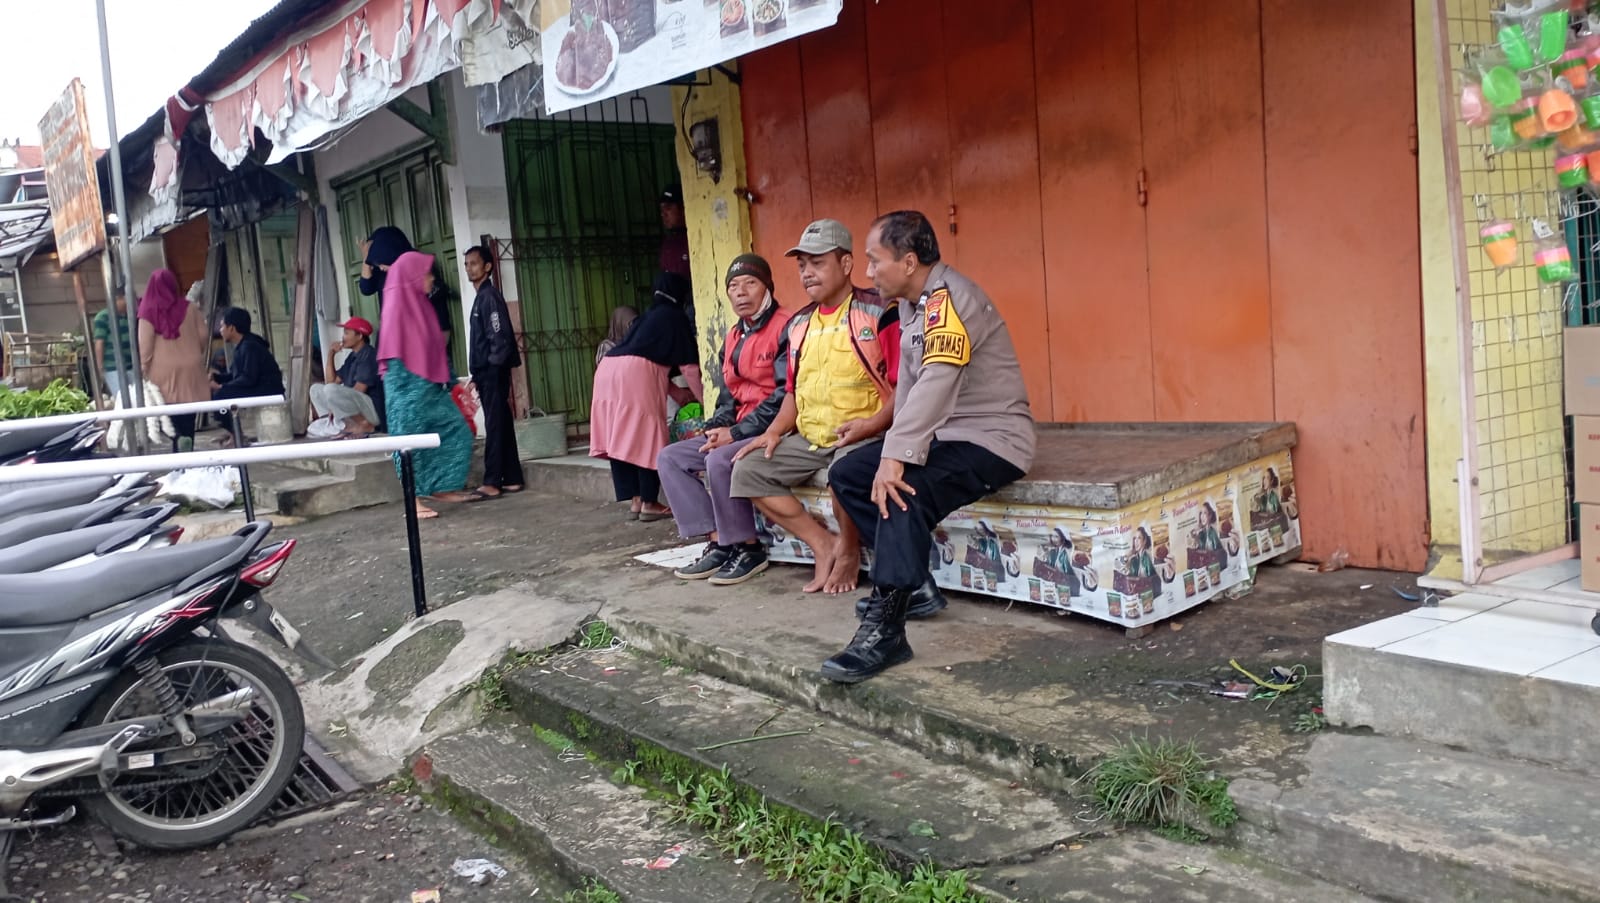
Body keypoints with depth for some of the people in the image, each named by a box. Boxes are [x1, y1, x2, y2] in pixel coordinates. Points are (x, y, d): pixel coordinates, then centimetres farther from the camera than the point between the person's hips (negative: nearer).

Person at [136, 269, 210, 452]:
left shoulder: (148, 311, -5)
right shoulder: (189, 307, 0)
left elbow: (145, 344, -8)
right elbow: (204, 336, 4)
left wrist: (144, 369, 0)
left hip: (163, 370, -1)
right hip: (189, 368, 1)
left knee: (171, 412, 5)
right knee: (187, 414, 8)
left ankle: (179, 438, -17)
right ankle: (185, 444, 7)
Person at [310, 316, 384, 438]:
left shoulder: (369, 355, -11)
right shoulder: (352, 356, 16)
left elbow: (359, 389, -18)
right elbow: (332, 381, 18)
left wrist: (338, 405, -10)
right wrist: (330, 354, 12)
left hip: (373, 408, -10)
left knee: (331, 390, -28)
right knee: (316, 388, 14)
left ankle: (365, 425, -15)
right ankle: (348, 426, -4)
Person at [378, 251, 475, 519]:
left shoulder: (419, 303, 15)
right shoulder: (397, 302, -10)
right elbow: (392, 349, -15)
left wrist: (446, 375, 18)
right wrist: (401, 386, -19)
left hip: (430, 384, 9)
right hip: (408, 386, -9)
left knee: (456, 431, 8)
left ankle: (441, 487, 17)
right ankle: (413, 500, 1)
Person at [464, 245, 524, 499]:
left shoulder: (490, 296, -10)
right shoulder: (481, 296, 19)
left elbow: (500, 335, -18)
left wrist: (492, 369, -18)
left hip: (493, 372, -9)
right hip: (486, 372, 9)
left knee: (495, 426, -8)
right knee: (501, 426, 10)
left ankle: (492, 483, -8)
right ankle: (511, 479, 13)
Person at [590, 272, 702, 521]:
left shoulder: (649, 315, 32)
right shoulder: (675, 317, 10)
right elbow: (689, 366, 8)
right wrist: (702, 398, 20)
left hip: (608, 369, 8)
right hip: (635, 373, -8)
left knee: (620, 439, 8)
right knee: (646, 438, -1)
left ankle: (635, 501, 12)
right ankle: (649, 504, 1)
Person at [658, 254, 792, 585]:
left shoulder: (785, 329, -12)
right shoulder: (734, 338, 16)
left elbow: (786, 395, -20)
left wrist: (736, 433, -19)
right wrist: (717, 428, -4)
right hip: (740, 432, 10)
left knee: (719, 460, -32)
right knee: (670, 458, -1)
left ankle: (748, 549, -15)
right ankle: (718, 543, -7)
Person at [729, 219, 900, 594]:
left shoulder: (879, 312, -7)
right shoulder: (799, 325, 15)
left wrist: (873, 423, -26)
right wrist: (774, 431, 5)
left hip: (864, 436, -7)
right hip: (809, 439, 7)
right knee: (747, 471, -7)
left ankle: (849, 550, -6)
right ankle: (823, 544, -2)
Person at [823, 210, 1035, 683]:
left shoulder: (948, 298, -20)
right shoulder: (913, 302, 10)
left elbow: (937, 382, -33)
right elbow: (910, 382, 12)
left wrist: (897, 457, -39)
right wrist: (895, 446, 2)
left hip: (992, 437, -10)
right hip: (941, 434, 10)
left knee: (906, 493, -33)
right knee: (846, 475, 2)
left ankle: (885, 630, -31)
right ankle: (912, 584, 3)